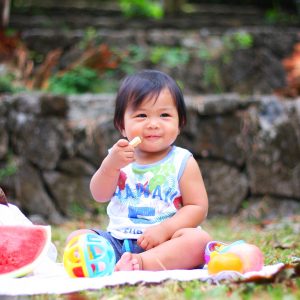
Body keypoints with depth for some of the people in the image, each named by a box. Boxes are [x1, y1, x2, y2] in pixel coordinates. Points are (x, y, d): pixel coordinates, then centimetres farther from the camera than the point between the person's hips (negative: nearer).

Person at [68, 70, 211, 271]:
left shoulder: (183, 162, 1)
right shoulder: (119, 157, 8)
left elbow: (198, 207, -5)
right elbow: (100, 195, -1)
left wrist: (164, 229, -19)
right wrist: (111, 164, -20)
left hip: (163, 242, -3)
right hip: (118, 239, 3)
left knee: (199, 239, -30)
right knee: (76, 237, -14)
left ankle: (141, 263, -45)